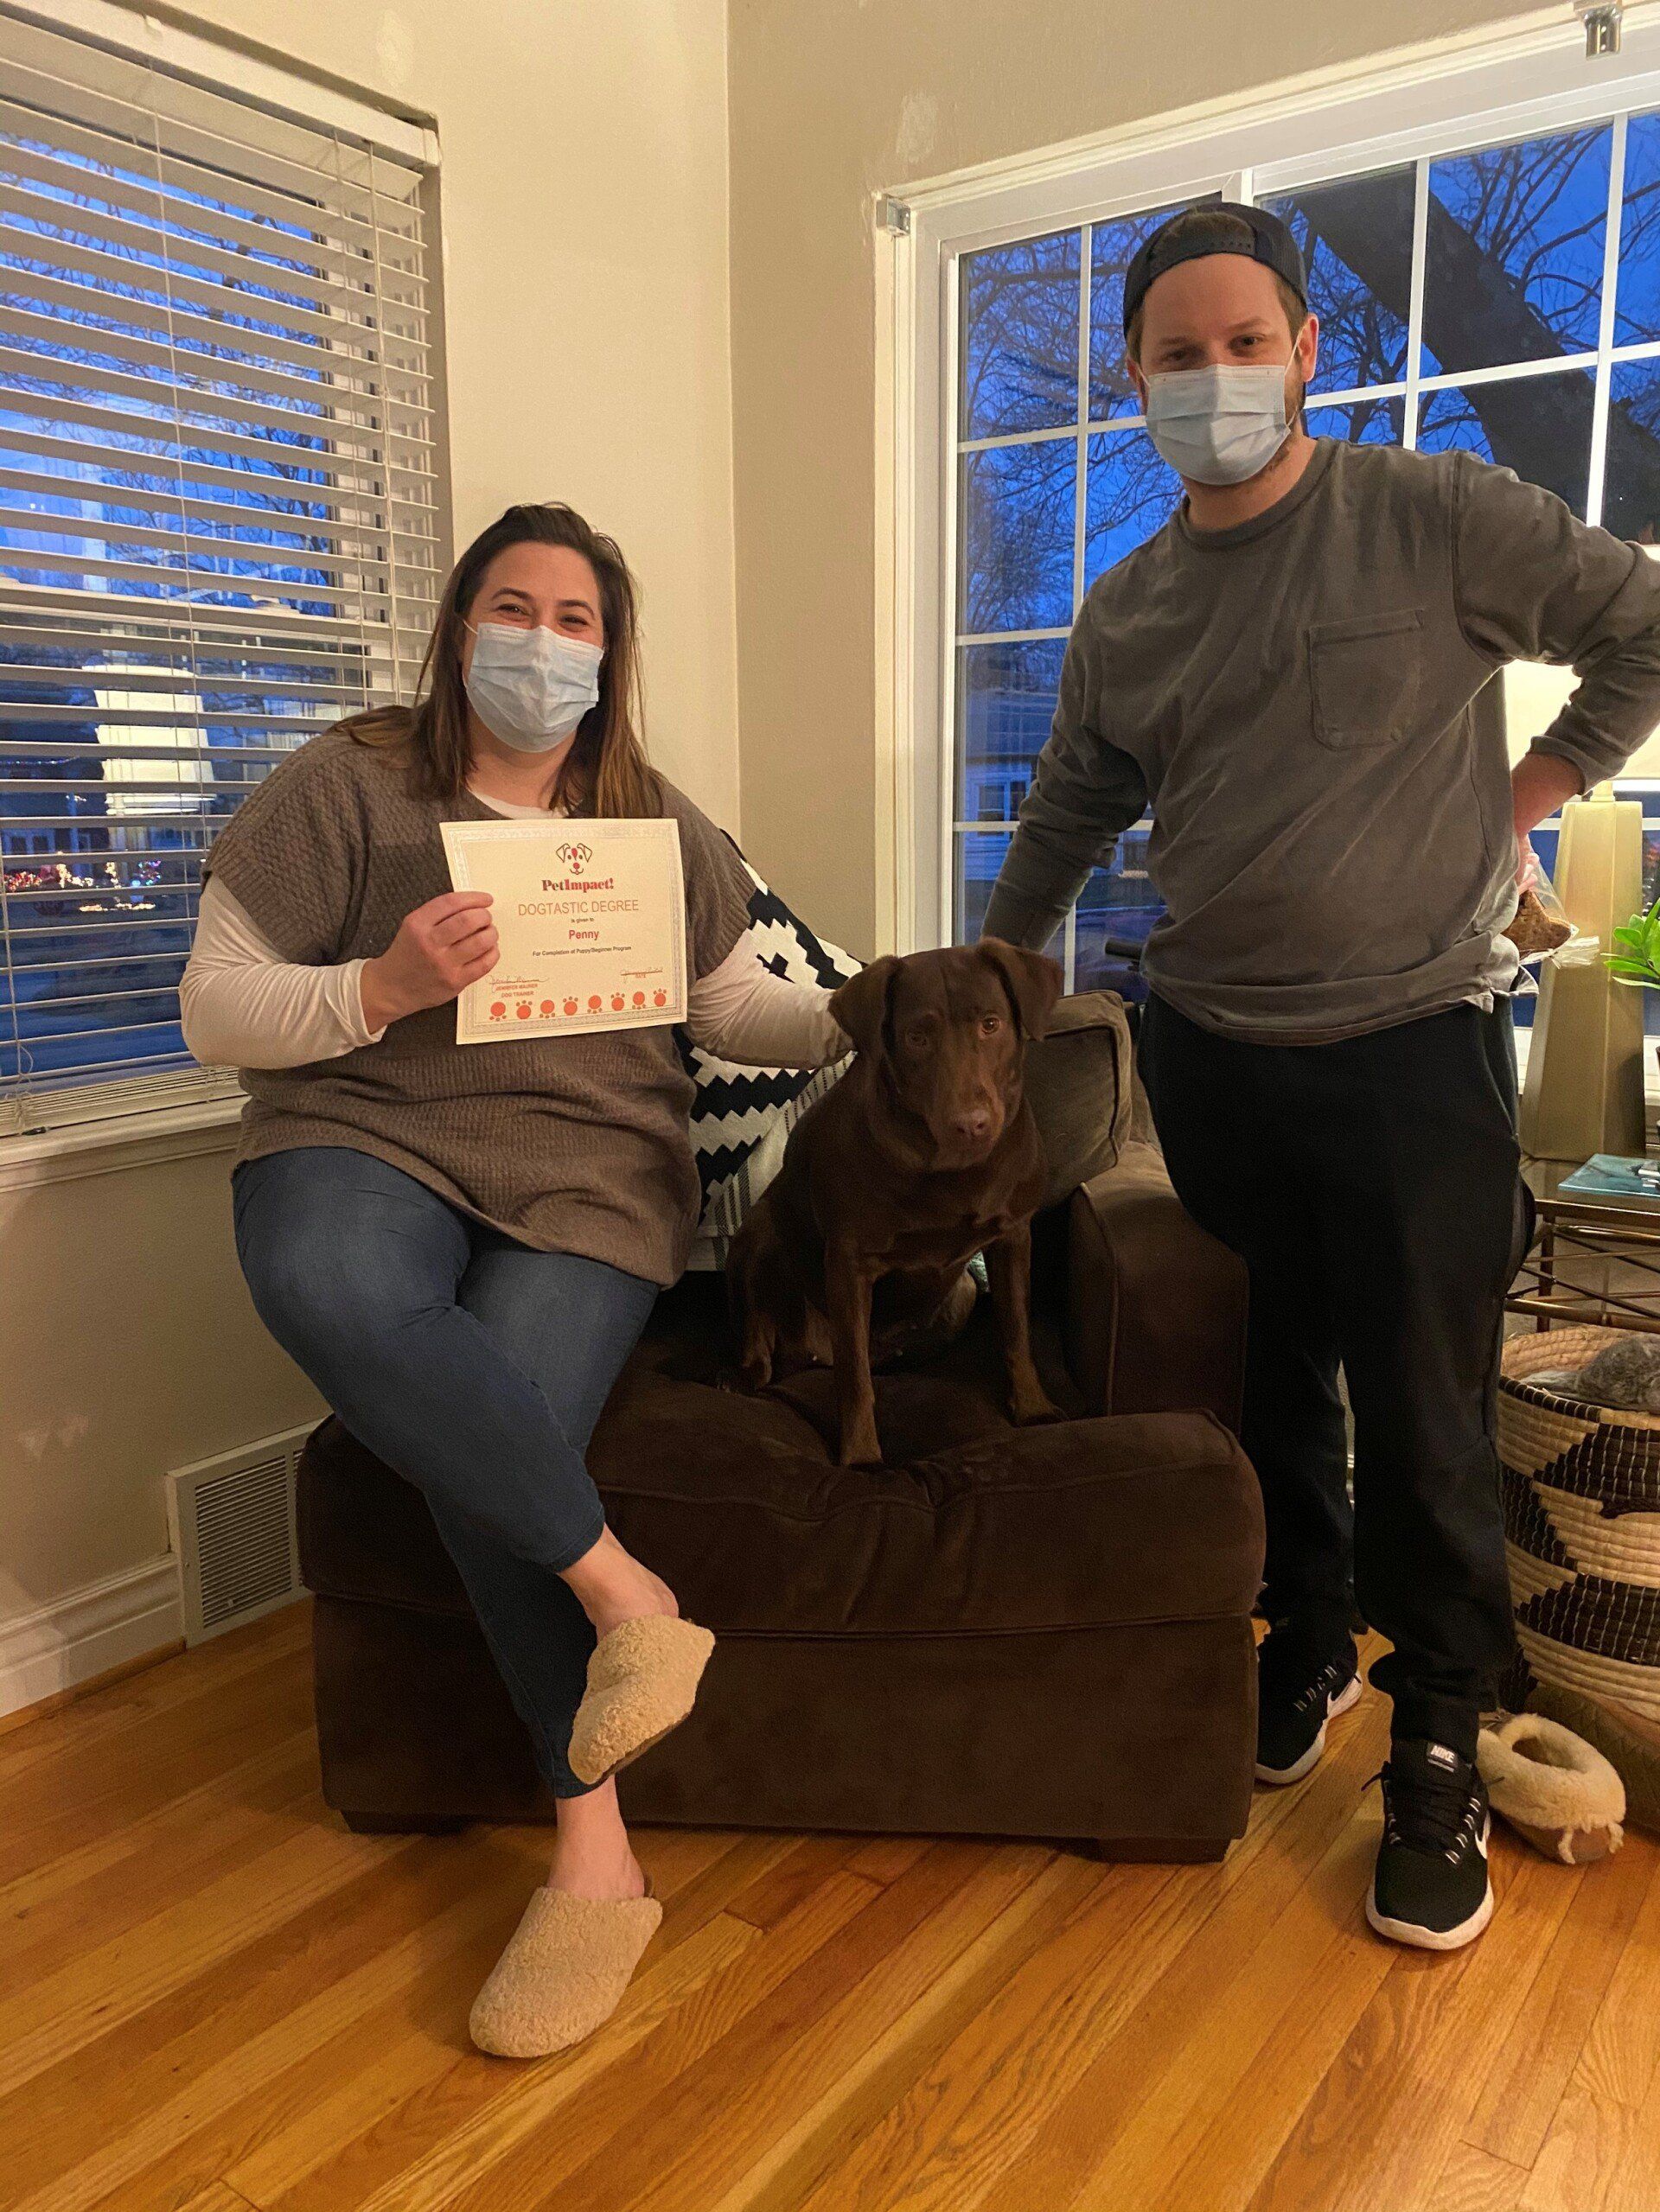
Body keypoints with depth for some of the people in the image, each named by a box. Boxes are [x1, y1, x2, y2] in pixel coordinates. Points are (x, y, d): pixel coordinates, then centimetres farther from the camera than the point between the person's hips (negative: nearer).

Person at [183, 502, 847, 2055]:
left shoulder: (655, 822, 14)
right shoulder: (348, 784, 4)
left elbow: (736, 1006, 17)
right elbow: (214, 1011, 0)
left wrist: (857, 1021, -3)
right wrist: (385, 984, -18)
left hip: (587, 1171, 1)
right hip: (362, 1138, 0)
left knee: (497, 1436, -27)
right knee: (327, 1291, -38)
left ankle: (593, 1848, -11)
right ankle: (623, 1595, -26)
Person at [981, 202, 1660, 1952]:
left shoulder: (1438, 517, -4)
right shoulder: (1121, 618, 9)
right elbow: (1065, 820, 19)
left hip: (1415, 1051, -4)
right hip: (1212, 1061, 4)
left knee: (1423, 1427, 2)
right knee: (1267, 1388, 15)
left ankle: (1437, 1755, 20)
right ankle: (1307, 1644, 37)